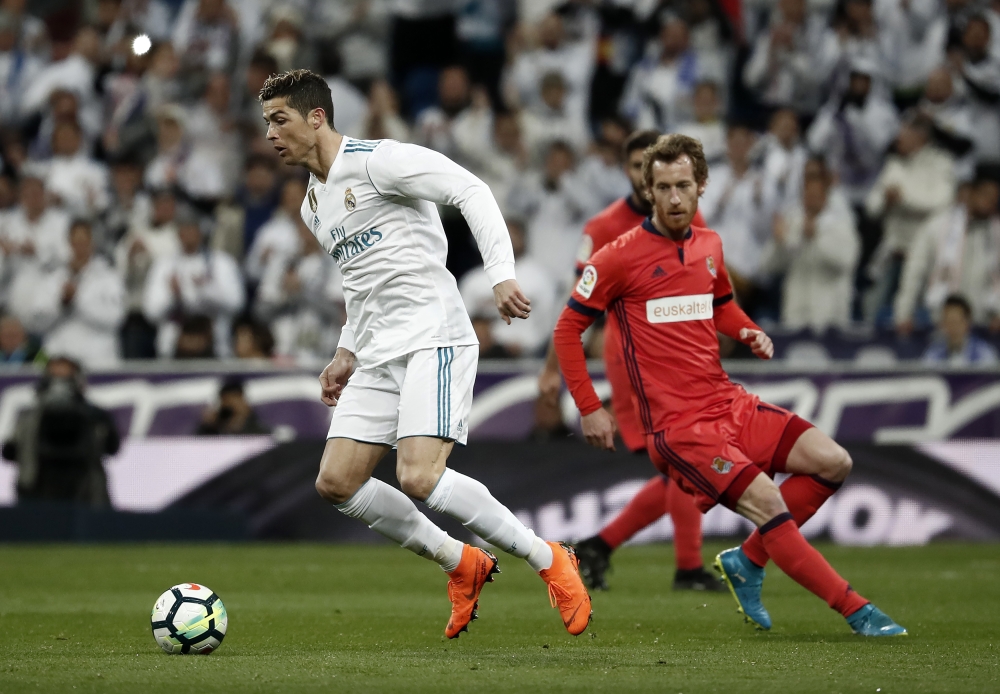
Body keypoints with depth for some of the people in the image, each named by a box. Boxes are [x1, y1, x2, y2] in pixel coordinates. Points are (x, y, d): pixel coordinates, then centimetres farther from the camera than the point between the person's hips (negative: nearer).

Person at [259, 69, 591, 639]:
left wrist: (502, 274, -25)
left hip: (434, 337, -9)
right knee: (336, 482, -2)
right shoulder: (314, 207, 21)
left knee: (419, 477, -23)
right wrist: (347, 353, 22)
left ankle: (549, 560, -7)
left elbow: (471, 191, -15)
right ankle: (463, 565, 11)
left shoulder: (376, 160, -8)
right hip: (379, 355, 9)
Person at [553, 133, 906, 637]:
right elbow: (567, 329, -1)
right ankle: (858, 613, -14)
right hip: (677, 424, -7)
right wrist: (589, 409, -5)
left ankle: (746, 562, 8)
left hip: (729, 403, 7)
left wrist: (751, 334, 9)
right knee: (768, 504, -21)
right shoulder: (621, 257, -7)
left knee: (833, 463, -5)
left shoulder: (709, 246, 12)